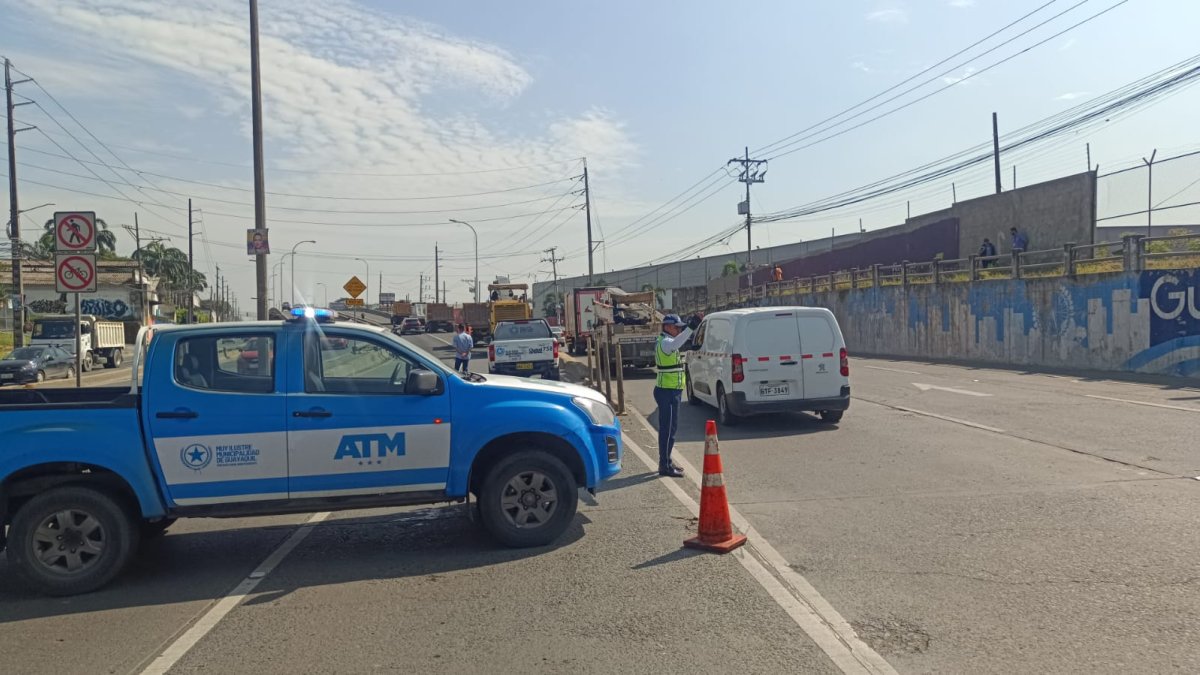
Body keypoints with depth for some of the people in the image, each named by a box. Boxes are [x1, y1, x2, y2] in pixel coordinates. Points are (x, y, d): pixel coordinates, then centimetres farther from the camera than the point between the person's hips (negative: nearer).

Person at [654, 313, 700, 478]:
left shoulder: (665, 341, 15)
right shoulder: (664, 342, -17)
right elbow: (675, 345, -39)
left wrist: (690, 328, 18)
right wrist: (690, 328, -47)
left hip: (670, 391, 11)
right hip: (667, 391, -11)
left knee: (668, 428, 16)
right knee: (668, 428, -8)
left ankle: (665, 462, 25)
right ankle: (665, 466, -4)